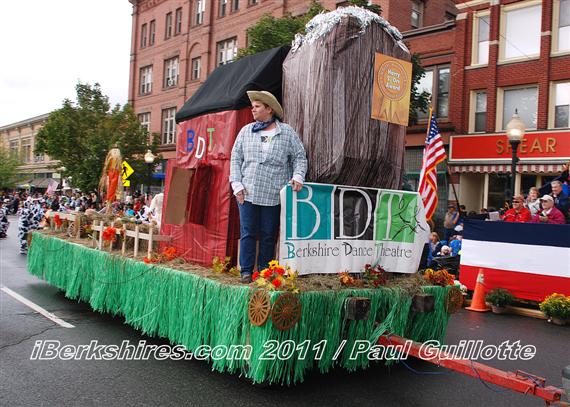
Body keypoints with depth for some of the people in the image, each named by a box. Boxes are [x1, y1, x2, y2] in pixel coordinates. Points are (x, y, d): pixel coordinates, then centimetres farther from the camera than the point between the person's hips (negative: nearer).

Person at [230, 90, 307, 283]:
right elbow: (236, 158, 10)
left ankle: (264, 271, 15)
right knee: (248, 233, 1)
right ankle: (246, 271, 8)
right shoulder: (246, 131, 11)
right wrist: (237, 185, 1)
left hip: (274, 195, -1)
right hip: (247, 193, 2)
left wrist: (297, 176, -10)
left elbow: (300, 157, 8)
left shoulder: (287, 132, 5)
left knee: (268, 235, 4)